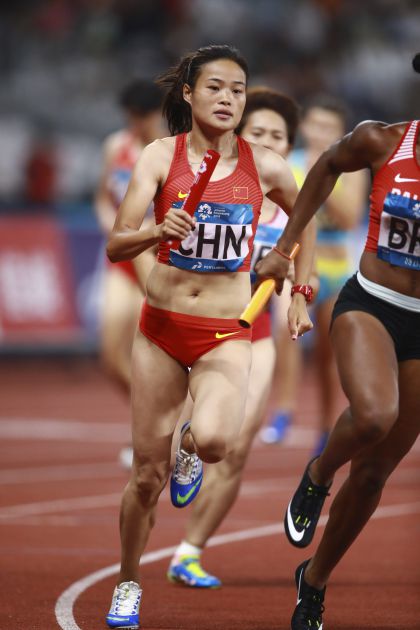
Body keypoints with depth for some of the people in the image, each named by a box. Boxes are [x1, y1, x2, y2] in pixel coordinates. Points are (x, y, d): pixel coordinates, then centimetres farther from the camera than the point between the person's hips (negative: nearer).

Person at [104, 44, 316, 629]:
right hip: (162, 325, 1)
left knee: (214, 439, -29)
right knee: (146, 475, 5)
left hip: (227, 334, -1)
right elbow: (115, 245, -14)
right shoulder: (161, 155, -6)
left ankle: (190, 450, 9)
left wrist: (300, 297, 14)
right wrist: (158, 232, -33)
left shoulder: (264, 166, -4)